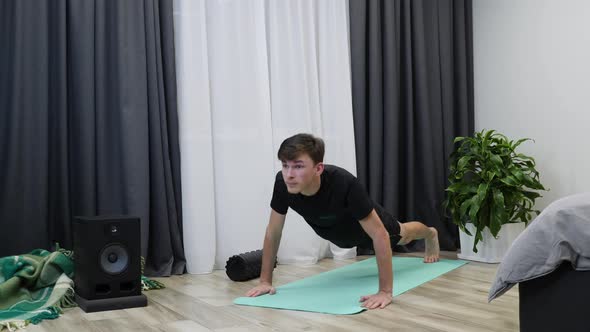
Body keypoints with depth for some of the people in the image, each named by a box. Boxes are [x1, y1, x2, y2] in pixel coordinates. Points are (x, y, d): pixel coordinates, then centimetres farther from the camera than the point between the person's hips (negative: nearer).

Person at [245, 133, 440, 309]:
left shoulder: (344, 184, -50)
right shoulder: (283, 183, -38)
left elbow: (379, 235, -44)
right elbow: (273, 232, -23)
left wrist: (385, 291, -46)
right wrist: (265, 281, -22)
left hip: (366, 222, -3)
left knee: (402, 235, 30)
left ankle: (431, 235, 64)